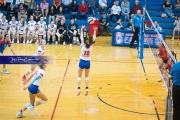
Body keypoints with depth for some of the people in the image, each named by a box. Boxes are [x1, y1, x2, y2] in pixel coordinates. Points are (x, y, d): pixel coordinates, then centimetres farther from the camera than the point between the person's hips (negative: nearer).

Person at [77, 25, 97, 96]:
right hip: (87, 62, 2)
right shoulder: (91, 47, -13)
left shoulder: (83, 46, -16)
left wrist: (82, 29, -5)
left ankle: (79, 89, -3)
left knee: (79, 76, 7)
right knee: (87, 76, 16)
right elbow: (94, 39, -5)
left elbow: (82, 38, -11)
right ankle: (86, 89, 11)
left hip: (82, 62, -2)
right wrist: (95, 31, 1)